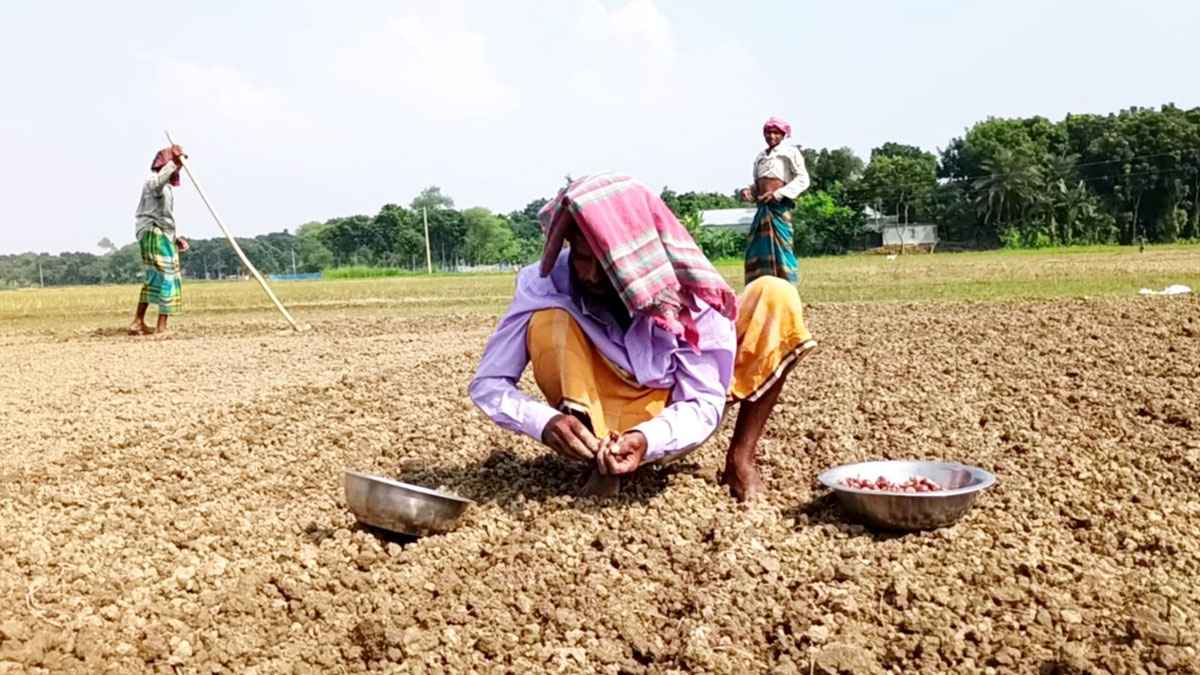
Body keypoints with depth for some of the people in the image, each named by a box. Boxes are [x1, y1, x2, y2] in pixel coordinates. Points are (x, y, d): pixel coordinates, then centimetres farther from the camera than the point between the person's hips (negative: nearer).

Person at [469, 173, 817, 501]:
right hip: (603, 419, 0)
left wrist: (649, 440, -43)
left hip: (675, 419, 1)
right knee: (548, 323, -29)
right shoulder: (545, 284, -23)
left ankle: (741, 459, -10)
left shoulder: (686, 290, -24)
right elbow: (487, 383, -19)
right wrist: (544, 423, -40)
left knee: (774, 296, -17)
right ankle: (599, 461, -15)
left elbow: (703, 402, -22)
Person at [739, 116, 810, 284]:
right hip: (762, 208, 6)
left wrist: (777, 194, -17)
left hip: (779, 207, -6)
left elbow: (803, 180, -7)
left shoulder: (790, 152, 1)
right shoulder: (760, 156, 19)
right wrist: (748, 191, 2)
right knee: (757, 249, 3)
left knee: (780, 249, -8)